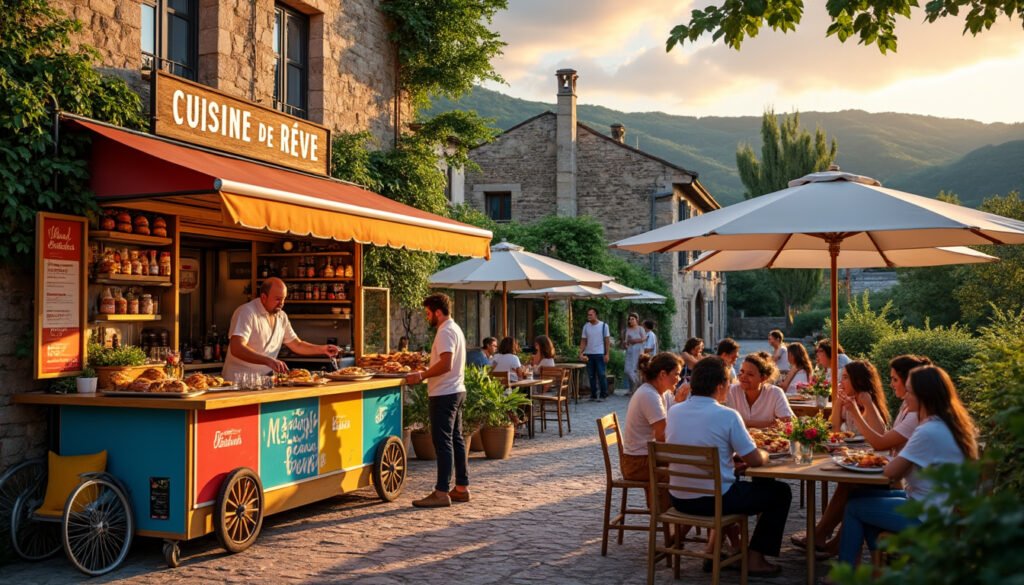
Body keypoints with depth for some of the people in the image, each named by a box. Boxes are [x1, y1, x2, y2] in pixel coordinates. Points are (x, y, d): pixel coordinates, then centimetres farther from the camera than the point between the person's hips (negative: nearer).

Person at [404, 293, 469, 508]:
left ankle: (441, 492, -5)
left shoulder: (445, 332, -15)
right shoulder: (455, 329, 17)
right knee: (456, 440, 13)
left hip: (444, 394, -10)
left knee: (443, 442, -8)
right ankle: (462, 487, 19)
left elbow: (446, 364, -25)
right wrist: (426, 373, 15)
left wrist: (422, 376, -17)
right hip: (456, 391, 10)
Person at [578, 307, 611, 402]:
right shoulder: (586, 326, 7)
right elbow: (583, 341, 9)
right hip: (588, 354, 4)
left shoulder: (604, 325, -2)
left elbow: (607, 341, -2)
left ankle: (603, 395, 3)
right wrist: (581, 353, -2)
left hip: (600, 354, -4)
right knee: (591, 376, 7)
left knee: (601, 375, -3)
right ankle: (593, 395, 14)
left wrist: (607, 354, -8)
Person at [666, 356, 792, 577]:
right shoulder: (727, 416, -17)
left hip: (678, 499, 6)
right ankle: (755, 559, 15)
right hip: (713, 501, -6)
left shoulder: (674, 412, -1)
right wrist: (765, 454, 10)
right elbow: (755, 460, -13)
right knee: (780, 492, 14)